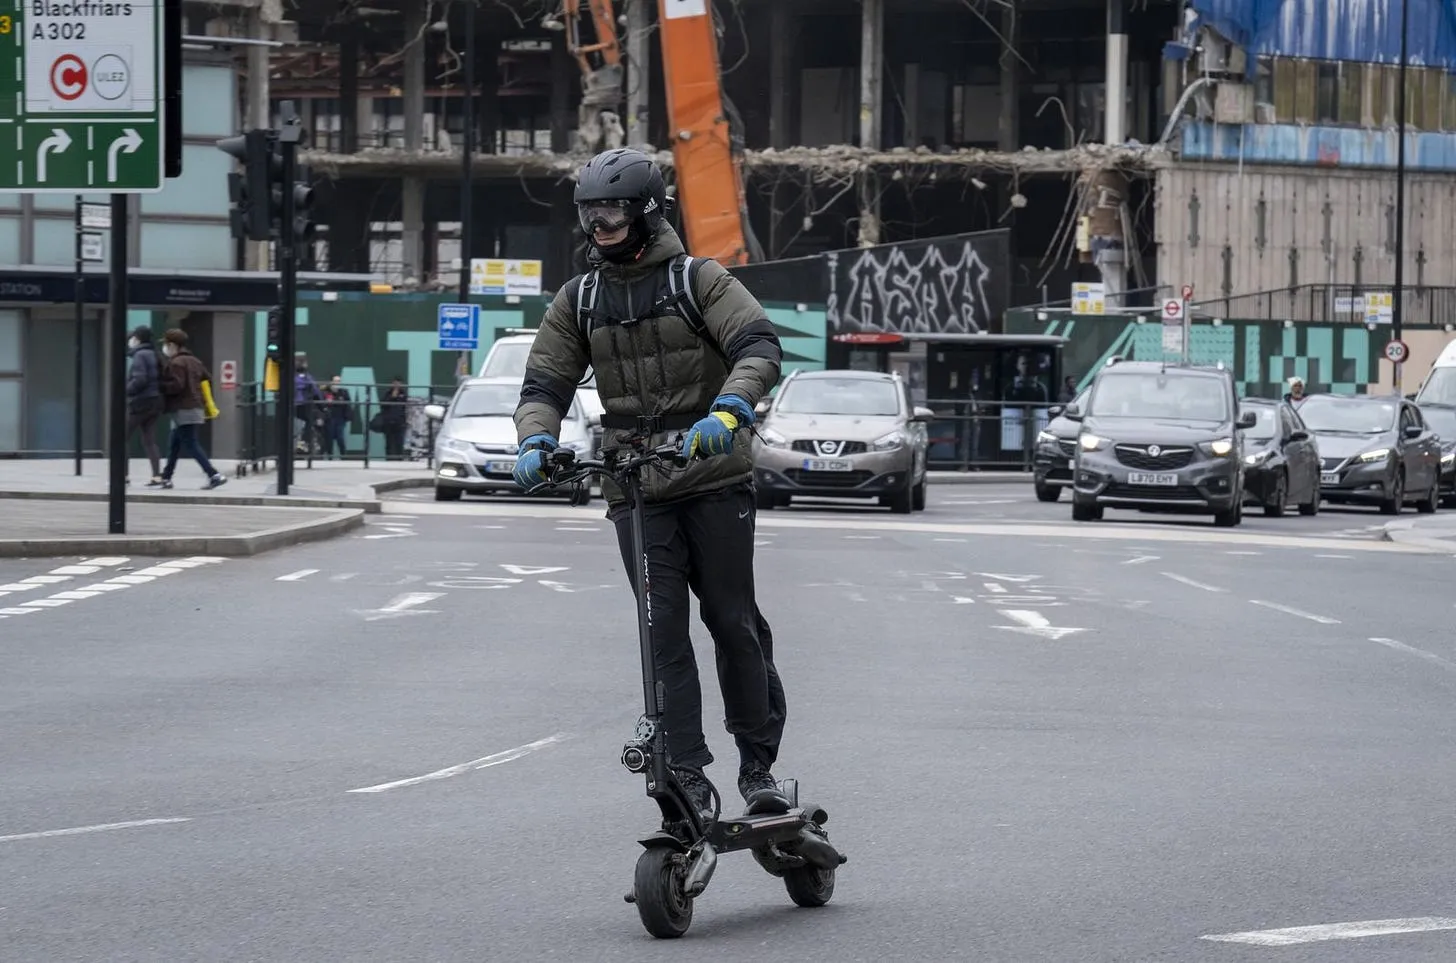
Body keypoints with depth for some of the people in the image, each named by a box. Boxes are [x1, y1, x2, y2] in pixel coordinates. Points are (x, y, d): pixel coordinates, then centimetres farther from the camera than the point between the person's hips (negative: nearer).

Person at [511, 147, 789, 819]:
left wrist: (728, 411, -34)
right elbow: (545, 384, 8)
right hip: (634, 487, 3)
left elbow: (759, 347, -15)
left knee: (734, 623, 1)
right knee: (663, 631, -3)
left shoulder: (698, 280, -3)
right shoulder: (577, 301, 9)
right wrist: (535, 442, -14)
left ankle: (758, 764, 13)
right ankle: (687, 780, -4)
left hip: (715, 477, -3)